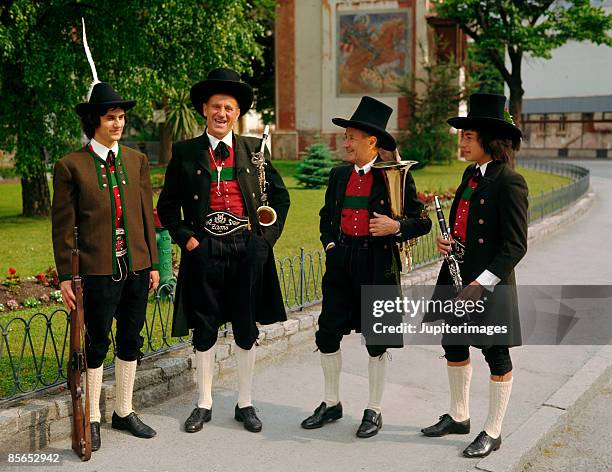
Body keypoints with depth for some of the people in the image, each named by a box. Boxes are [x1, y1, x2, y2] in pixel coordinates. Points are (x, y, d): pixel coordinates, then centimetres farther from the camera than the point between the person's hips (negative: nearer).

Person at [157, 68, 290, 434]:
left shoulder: (254, 149, 6)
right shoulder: (185, 152, 4)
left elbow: (280, 196, 12)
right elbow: (167, 205, 8)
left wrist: (267, 237, 3)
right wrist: (185, 238, -4)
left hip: (247, 250, 1)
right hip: (204, 250, -1)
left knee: (246, 331, 8)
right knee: (204, 331, 8)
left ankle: (245, 404, 23)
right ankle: (204, 404, 23)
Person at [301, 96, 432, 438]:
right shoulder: (339, 175, 9)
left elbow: (423, 221, -1)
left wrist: (396, 226, -18)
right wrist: (329, 243, 8)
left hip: (378, 265, -5)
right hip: (341, 263, 5)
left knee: (377, 342, 6)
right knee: (327, 335, 7)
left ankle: (374, 411, 23)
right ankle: (332, 404, 26)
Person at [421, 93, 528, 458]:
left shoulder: (510, 182, -16)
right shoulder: (471, 174, 10)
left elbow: (516, 245, -17)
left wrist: (483, 282, -21)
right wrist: (446, 240, 2)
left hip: (490, 283, -9)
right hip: (458, 275, 9)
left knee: (496, 354, 5)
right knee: (454, 345, 17)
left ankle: (493, 433, 19)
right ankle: (459, 417, 35)